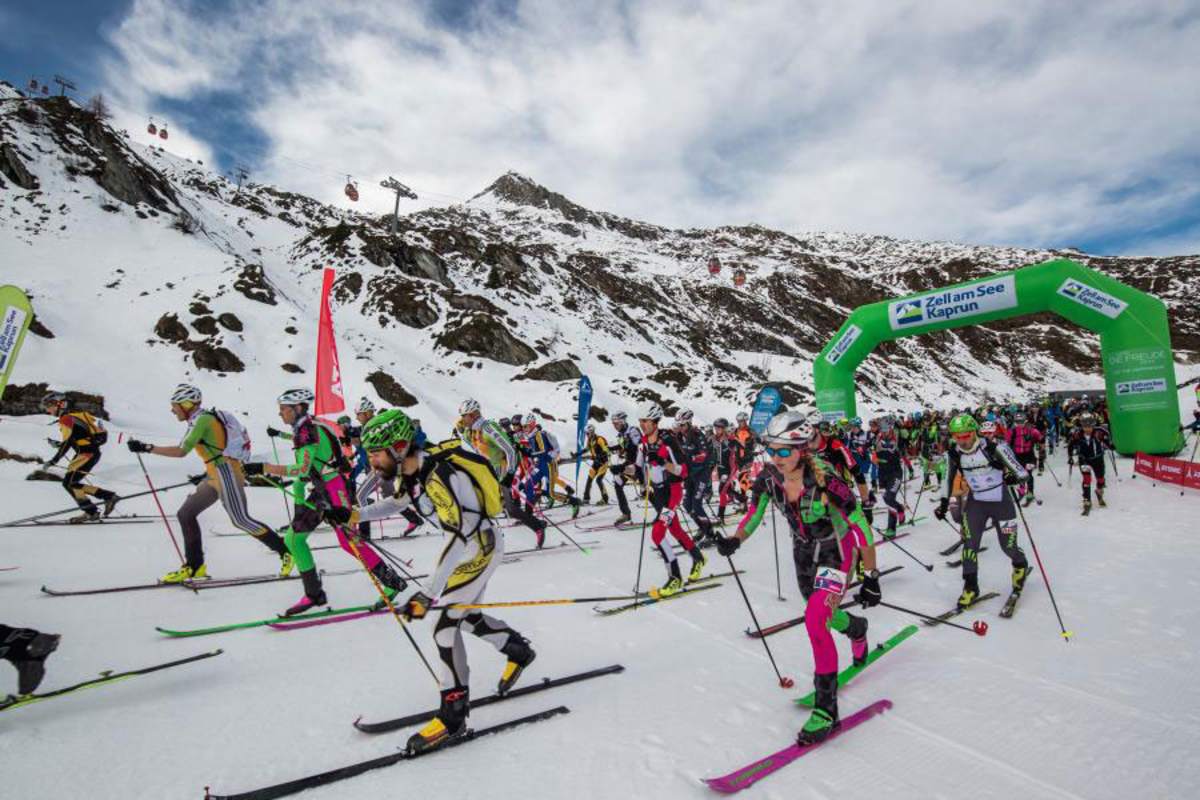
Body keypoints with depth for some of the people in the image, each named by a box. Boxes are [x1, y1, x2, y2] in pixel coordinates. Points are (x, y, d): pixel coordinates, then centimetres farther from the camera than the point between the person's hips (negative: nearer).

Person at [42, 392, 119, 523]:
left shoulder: (66, 418, -9)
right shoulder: (74, 415, 17)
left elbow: (67, 442, -16)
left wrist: (54, 460, -13)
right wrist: (58, 444, 25)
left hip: (87, 453, -9)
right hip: (92, 452, 9)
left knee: (69, 483, -6)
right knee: (71, 483, 11)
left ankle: (91, 512, -3)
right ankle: (109, 496, 7)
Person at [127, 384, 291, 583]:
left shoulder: (202, 419, -12)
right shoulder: (205, 419, 16)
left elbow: (181, 451, -20)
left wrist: (147, 448, -15)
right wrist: (206, 474, 23)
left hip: (226, 474, -10)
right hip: (216, 477, 10)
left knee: (241, 520, -7)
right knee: (185, 514, 10)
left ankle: (286, 551, 1)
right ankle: (194, 566, 16)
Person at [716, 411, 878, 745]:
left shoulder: (826, 481, -34)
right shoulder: (768, 478, -20)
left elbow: (861, 530, -24)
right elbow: (753, 517, -8)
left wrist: (872, 578, -19)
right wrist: (734, 540, -27)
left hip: (837, 552, -5)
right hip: (804, 552, 6)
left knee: (815, 621, -21)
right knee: (823, 614, 25)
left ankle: (826, 707, -3)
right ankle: (857, 630, 62)